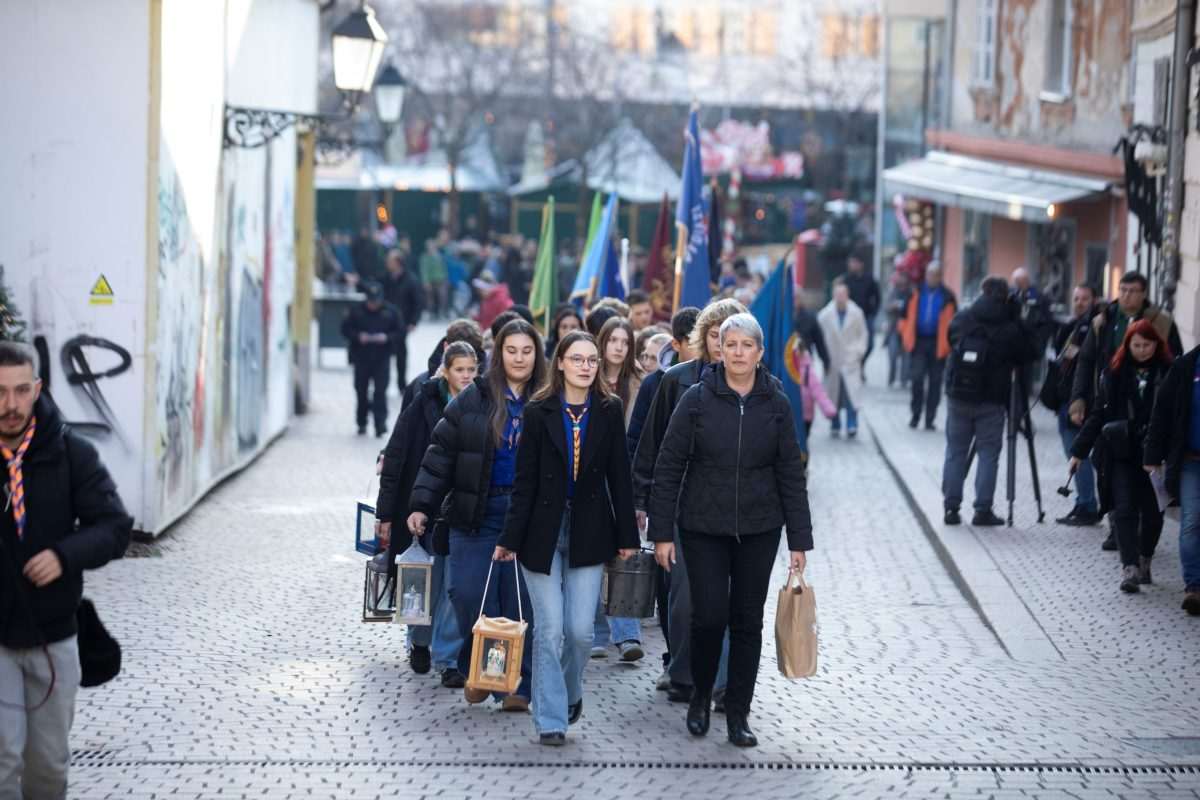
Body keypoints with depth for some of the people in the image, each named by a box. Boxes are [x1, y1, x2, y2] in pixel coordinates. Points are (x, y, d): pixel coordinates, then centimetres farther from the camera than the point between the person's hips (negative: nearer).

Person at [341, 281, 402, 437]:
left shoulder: (389, 312, 0)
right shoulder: (356, 311, -1)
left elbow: (398, 332, 4)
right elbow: (345, 329, 1)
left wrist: (387, 337, -15)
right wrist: (358, 336, -16)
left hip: (382, 358, -1)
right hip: (361, 358, 1)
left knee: (380, 390, -9)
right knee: (361, 391, 8)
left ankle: (380, 423, -11)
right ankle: (361, 423, 22)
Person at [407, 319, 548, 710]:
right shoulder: (473, 399, 2)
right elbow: (441, 453, 3)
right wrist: (421, 504, -4)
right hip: (476, 516, 0)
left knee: (519, 602, 1)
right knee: (468, 594, -7)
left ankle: (517, 684, 11)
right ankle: (477, 670, 15)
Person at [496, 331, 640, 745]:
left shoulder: (609, 411, 2)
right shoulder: (539, 412, -1)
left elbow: (619, 476, 4)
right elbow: (525, 479, -2)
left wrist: (627, 536, 1)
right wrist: (510, 537, -4)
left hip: (588, 532, 1)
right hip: (544, 530, -1)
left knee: (580, 629, -2)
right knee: (549, 629, -2)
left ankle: (570, 693, 26)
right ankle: (551, 719, 5)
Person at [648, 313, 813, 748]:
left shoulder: (776, 404, -1)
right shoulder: (697, 399, -6)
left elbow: (791, 474, 3)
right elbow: (668, 467, -3)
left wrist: (799, 540, 0)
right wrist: (662, 532, -7)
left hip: (758, 531, 2)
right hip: (703, 528, -2)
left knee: (748, 620, 4)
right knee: (710, 615, -7)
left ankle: (738, 713, 16)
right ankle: (701, 695, 19)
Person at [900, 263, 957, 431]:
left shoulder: (947, 297, 0)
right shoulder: (916, 293, 4)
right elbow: (906, 315, 10)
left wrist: (948, 343, -5)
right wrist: (907, 336, 3)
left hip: (938, 345, 0)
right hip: (918, 341, 0)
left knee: (935, 383, 5)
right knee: (917, 379, -6)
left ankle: (930, 419, 11)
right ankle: (915, 415, 7)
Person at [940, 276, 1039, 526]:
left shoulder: (961, 319, 3)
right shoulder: (1011, 327, -7)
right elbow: (1029, 355, 1)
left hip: (958, 395, 3)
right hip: (991, 400, -3)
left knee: (955, 451, 10)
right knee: (988, 453, 4)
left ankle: (951, 506, 8)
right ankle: (983, 510, 0)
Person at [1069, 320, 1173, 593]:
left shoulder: (1168, 373, 1)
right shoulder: (1115, 373, 5)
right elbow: (1098, 413, 8)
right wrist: (1079, 450, 6)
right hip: (1122, 453, 0)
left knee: (1153, 511, 6)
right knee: (1125, 509, -8)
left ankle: (1144, 561, 26)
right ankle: (1129, 568, -11)